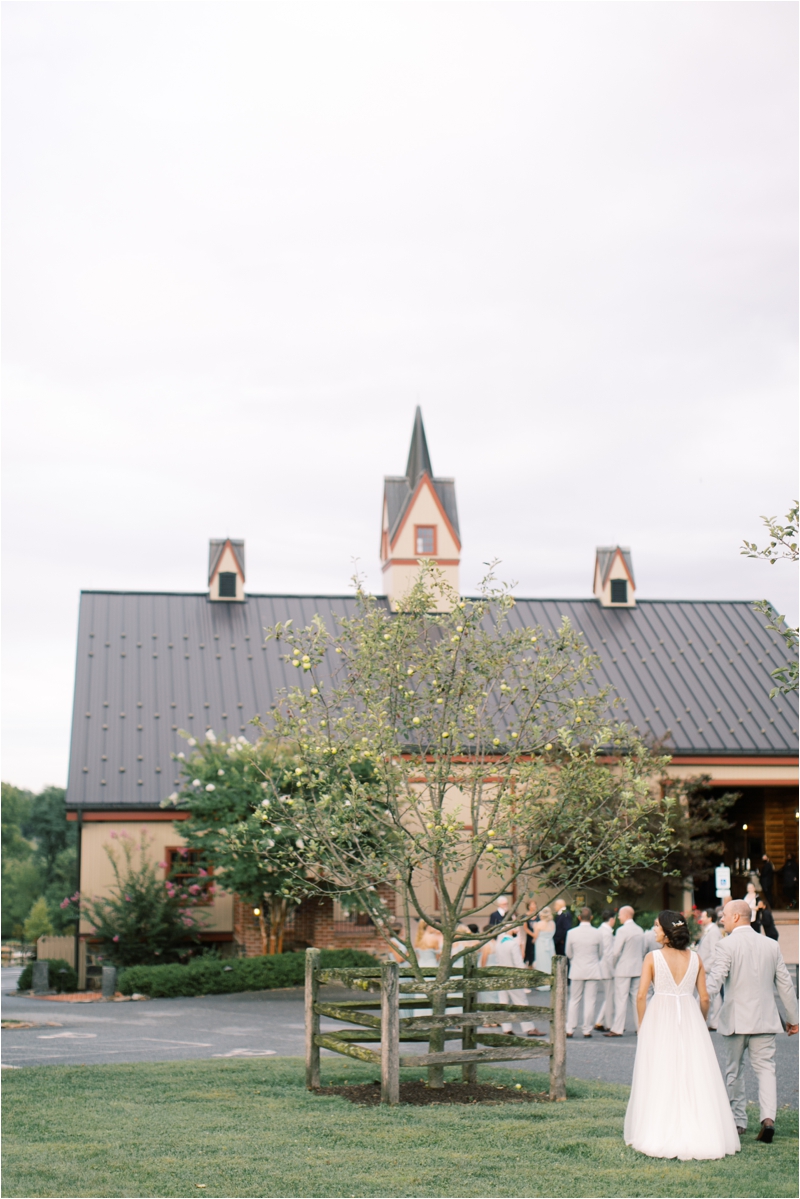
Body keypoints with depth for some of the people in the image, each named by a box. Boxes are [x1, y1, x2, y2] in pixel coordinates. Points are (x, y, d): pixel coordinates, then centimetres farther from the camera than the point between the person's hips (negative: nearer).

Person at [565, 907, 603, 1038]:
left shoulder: (571, 933, -7)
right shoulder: (597, 933, -7)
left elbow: (568, 953, 3)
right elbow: (600, 953, 5)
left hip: (577, 971, 1)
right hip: (593, 971, -1)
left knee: (574, 1001, 10)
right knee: (590, 1001, 4)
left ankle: (569, 1029, 9)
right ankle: (587, 1030, 5)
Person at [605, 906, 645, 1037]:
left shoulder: (622, 930, -14)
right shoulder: (639, 930, 9)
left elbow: (616, 952, -16)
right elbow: (643, 951, 16)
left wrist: (614, 965, -1)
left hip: (623, 969, -7)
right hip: (637, 969, 7)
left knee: (621, 999, -5)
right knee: (636, 998, 12)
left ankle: (617, 1029, -5)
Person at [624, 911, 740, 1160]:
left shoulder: (653, 957, -6)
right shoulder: (695, 958, 3)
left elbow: (641, 995, -9)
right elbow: (704, 997, 4)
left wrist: (642, 1025, 4)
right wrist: (701, 1023, 18)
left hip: (659, 1017, -2)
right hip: (690, 1018, 2)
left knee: (659, 1079, 4)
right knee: (694, 1078, 7)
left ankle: (658, 1136, 7)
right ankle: (699, 1135, 9)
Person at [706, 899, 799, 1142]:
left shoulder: (728, 945, -10)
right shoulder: (771, 945, 6)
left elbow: (714, 981, -17)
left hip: (735, 1019, -3)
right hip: (765, 1020, 3)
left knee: (734, 1071, 10)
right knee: (765, 1068, 5)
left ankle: (738, 1121, 14)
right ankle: (768, 1116, -13)